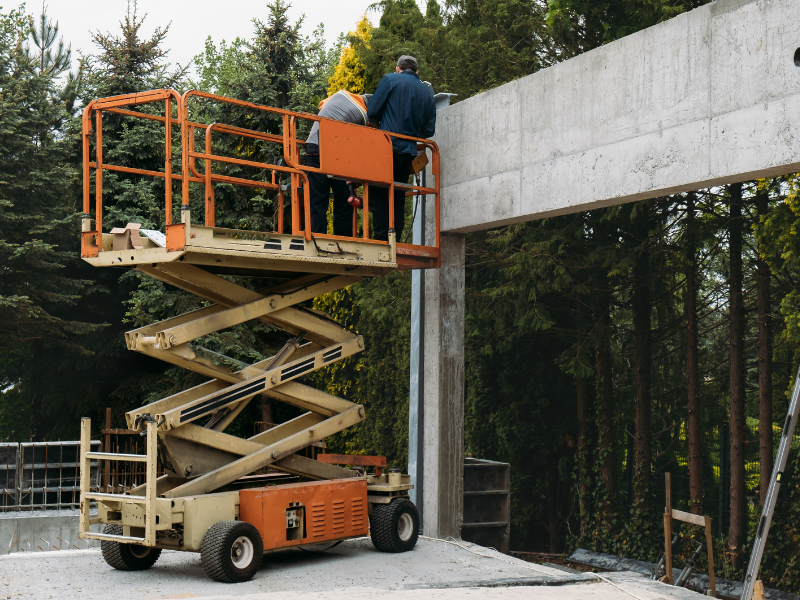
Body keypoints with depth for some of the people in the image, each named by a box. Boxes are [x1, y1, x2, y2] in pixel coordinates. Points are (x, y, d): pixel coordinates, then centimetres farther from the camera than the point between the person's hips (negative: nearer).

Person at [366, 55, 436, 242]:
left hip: (388, 147, -5)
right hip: (409, 152, 5)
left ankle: (382, 238, -10)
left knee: (378, 194, -1)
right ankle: (396, 240, 8)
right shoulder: (427, 92, 15)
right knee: (398, 198, 11)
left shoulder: (390, 79, 1)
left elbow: (372, 112, -1)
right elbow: (429, 130, 13)